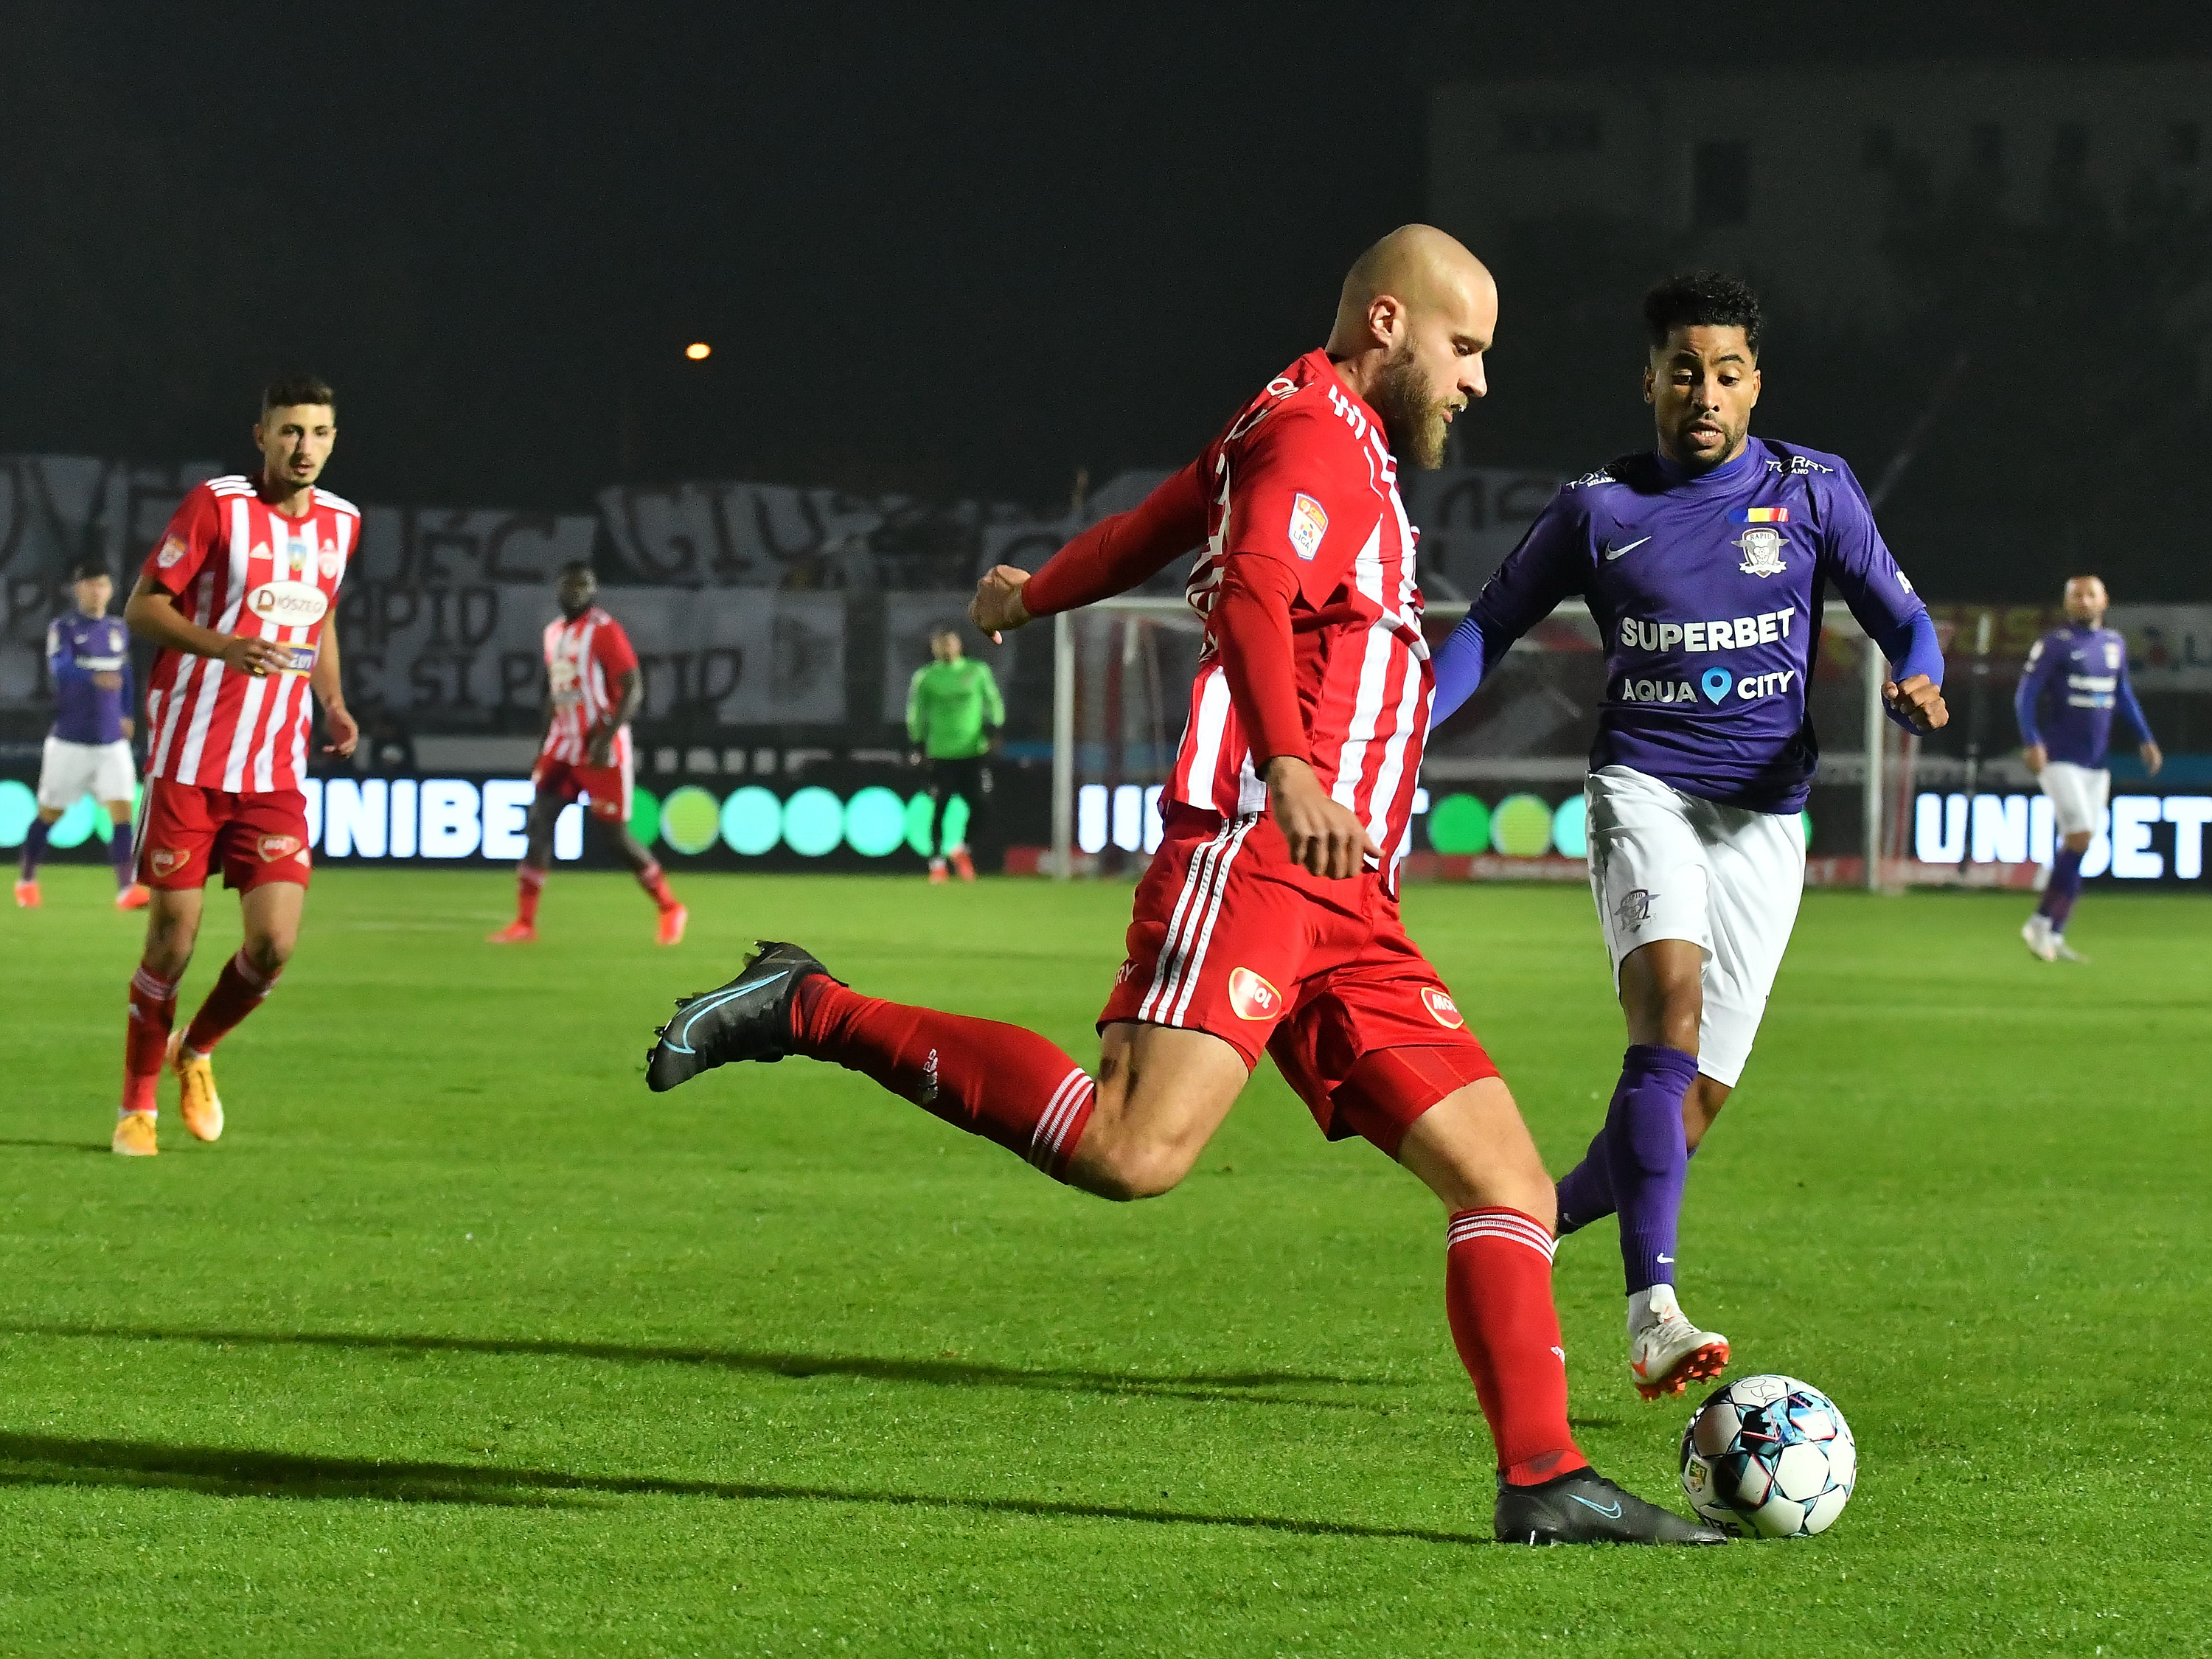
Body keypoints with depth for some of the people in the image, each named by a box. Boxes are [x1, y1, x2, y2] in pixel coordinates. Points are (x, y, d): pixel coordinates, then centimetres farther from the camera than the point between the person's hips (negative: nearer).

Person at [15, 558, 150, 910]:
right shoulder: (63, 628, -8)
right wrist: (95, 677, -45)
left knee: (122, 811, -12)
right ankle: (27, 879, 29)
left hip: (112, 742, 3)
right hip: (70, 742, -3)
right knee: (49, 814, 9)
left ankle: (127, 889, -15)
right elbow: (60, 668, -27)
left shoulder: (118, 629, 8)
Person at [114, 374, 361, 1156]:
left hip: (275, 772, 4)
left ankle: (196, 1053, 22)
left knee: (273, 945, -8)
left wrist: (332, 701, 8)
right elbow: (142, 607, -7)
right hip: (189, 761, -4)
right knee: (172, 945, 0)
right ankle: (137, 1108, 18)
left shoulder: (340, 522, 8)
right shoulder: (216, 504, -9)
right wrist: (227, 646, -22)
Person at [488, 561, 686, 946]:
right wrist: (543, 747, 18)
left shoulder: (605, 632, -11)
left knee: (614, 833, -4)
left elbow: (632, 690, -15)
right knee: (539, 822, -4)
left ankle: (670, 909, 14)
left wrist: (606, 739, -23)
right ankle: (524, 923, -4)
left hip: (602, 748, -7)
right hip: (564, 745, 7)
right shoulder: (555, 633, 13)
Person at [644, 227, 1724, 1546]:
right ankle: (813, 1016, -13)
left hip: (1347, 912, 10)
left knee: (1509, 1185, 1)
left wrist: (1031, 597, 64)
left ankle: (1545, 1482, 0)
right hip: (1247, 861, -10)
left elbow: (1147, 532, 44)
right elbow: (1250, 591, -23)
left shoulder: (1329, 445, 28)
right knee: (1135, 1151, -26)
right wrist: (1289, 766, -39)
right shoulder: (1315, 434, -3)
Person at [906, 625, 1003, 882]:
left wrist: (993, 732, 0)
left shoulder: (977, 671, 8)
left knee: (979, 804, -6)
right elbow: (916, 713, 8)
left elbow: (993, 702, 13)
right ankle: (937, 863, 6)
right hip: (940, 753, -1)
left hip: (974, 751, 1)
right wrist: (918, 745, 2)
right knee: (939, 809, -4)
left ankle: (961, 850, 20)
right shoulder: (925, 677, 4)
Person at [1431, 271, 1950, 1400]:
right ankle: (1651, 1311, -35)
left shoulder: (1813, 491, 5)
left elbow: (1900, 618, 10)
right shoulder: (1599, 508, 4)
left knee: (1694, 1098, -2)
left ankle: (1547, 1219, 27)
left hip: (1765, 811, 2)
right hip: (1643, 787, -2)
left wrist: (1918, 684, -13)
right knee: (1670, 1003, -28)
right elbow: (1492, 625, 13)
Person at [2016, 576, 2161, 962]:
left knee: (2075, 846, 5)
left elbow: (2123, 695, 25)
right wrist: (2031, 741, -25)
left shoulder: (2114, 643, 12)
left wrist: (2145, 738, 18)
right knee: (2080, 836, -17)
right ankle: (2042, 923, -9)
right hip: (2060, 759, -6)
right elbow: (2026, 695, -12)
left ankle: (2053, 934, 10)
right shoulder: (2055, 644, -8)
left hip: (2096, 763, 6)